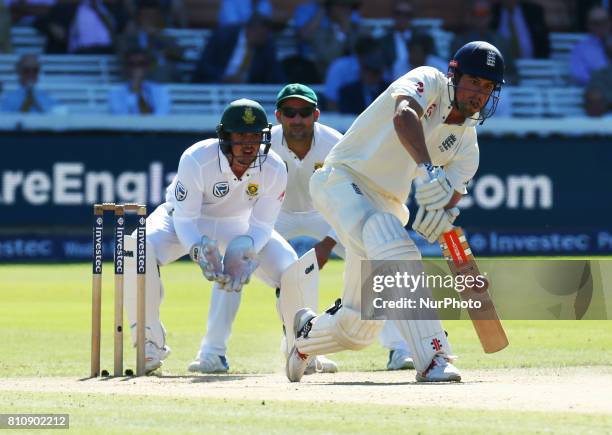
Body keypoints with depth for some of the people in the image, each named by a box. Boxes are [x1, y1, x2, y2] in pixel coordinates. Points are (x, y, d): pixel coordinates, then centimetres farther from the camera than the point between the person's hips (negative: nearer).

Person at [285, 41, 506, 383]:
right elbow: (403, 116, -37)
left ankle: (308, 334, 39)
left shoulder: (467, 144, 4)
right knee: (396, 251, -36)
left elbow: (452, 196, -7)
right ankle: (433, 359, -42)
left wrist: (445, 213, -33)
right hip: (343, 181, -7)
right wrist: (428, 170, -53)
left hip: (388, 205, 7)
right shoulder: (430, 82, -14)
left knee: (359, 329, 5)